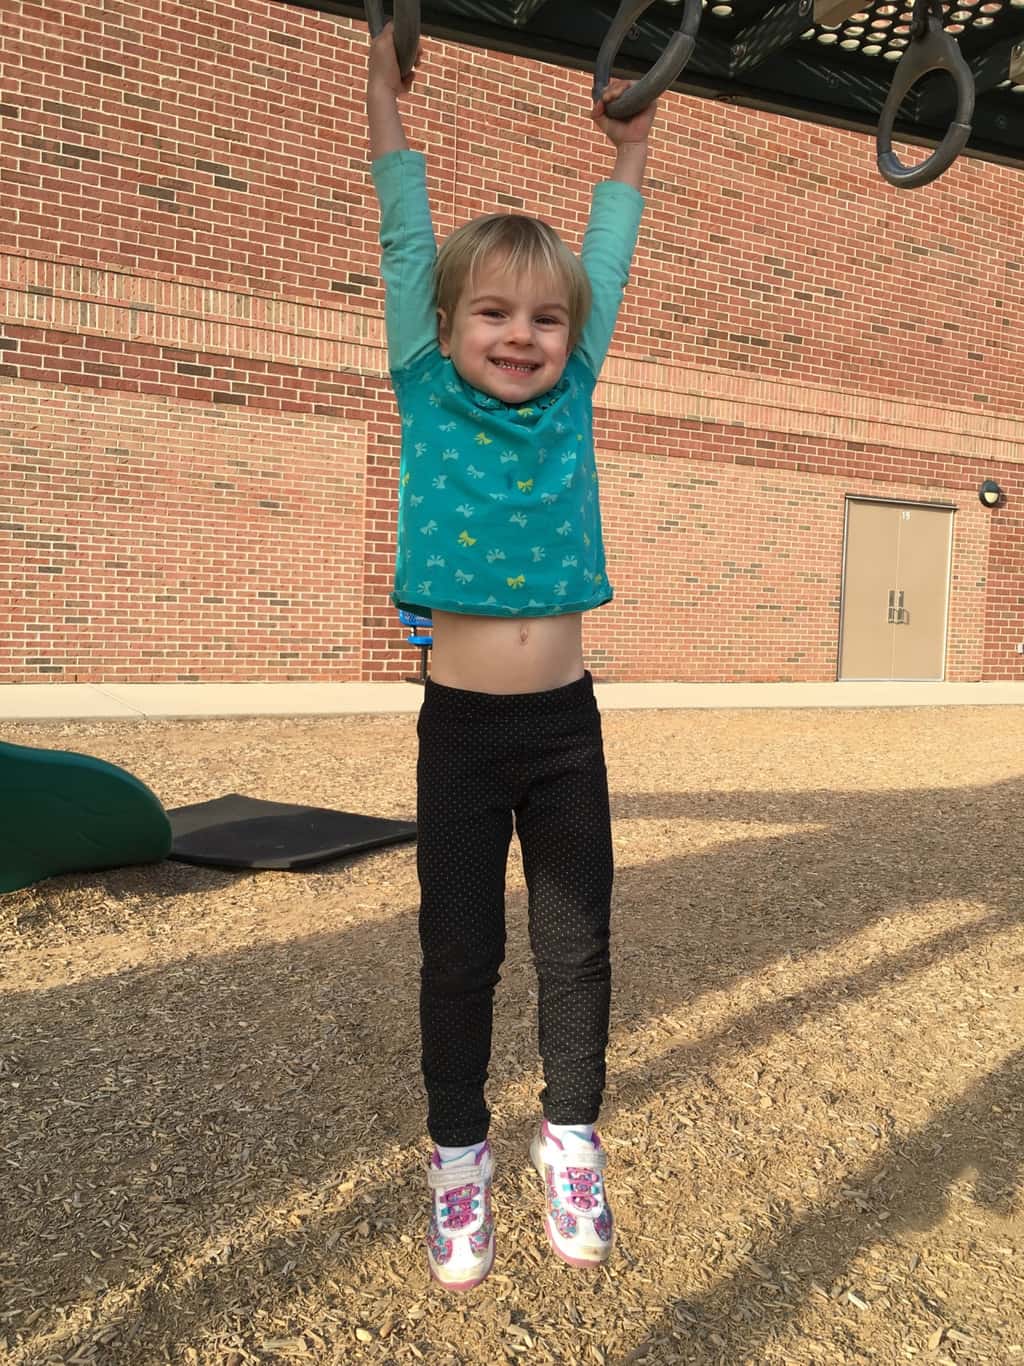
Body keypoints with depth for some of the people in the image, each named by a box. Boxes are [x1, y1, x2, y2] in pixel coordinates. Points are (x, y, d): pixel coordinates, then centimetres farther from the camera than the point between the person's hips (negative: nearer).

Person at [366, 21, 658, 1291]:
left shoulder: (571, 401, 3)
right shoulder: (427, 397, -1)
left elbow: (606, 263, 14)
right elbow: (409, 241, 4)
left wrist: (630, 147, 23)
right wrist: (385, 92, 10)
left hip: (566, 724, 2)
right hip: (462, 728, -2)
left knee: (577, 946, 11)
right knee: (459, 951, 9)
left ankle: (570, 1140, 32)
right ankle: (457, 1159, 29)